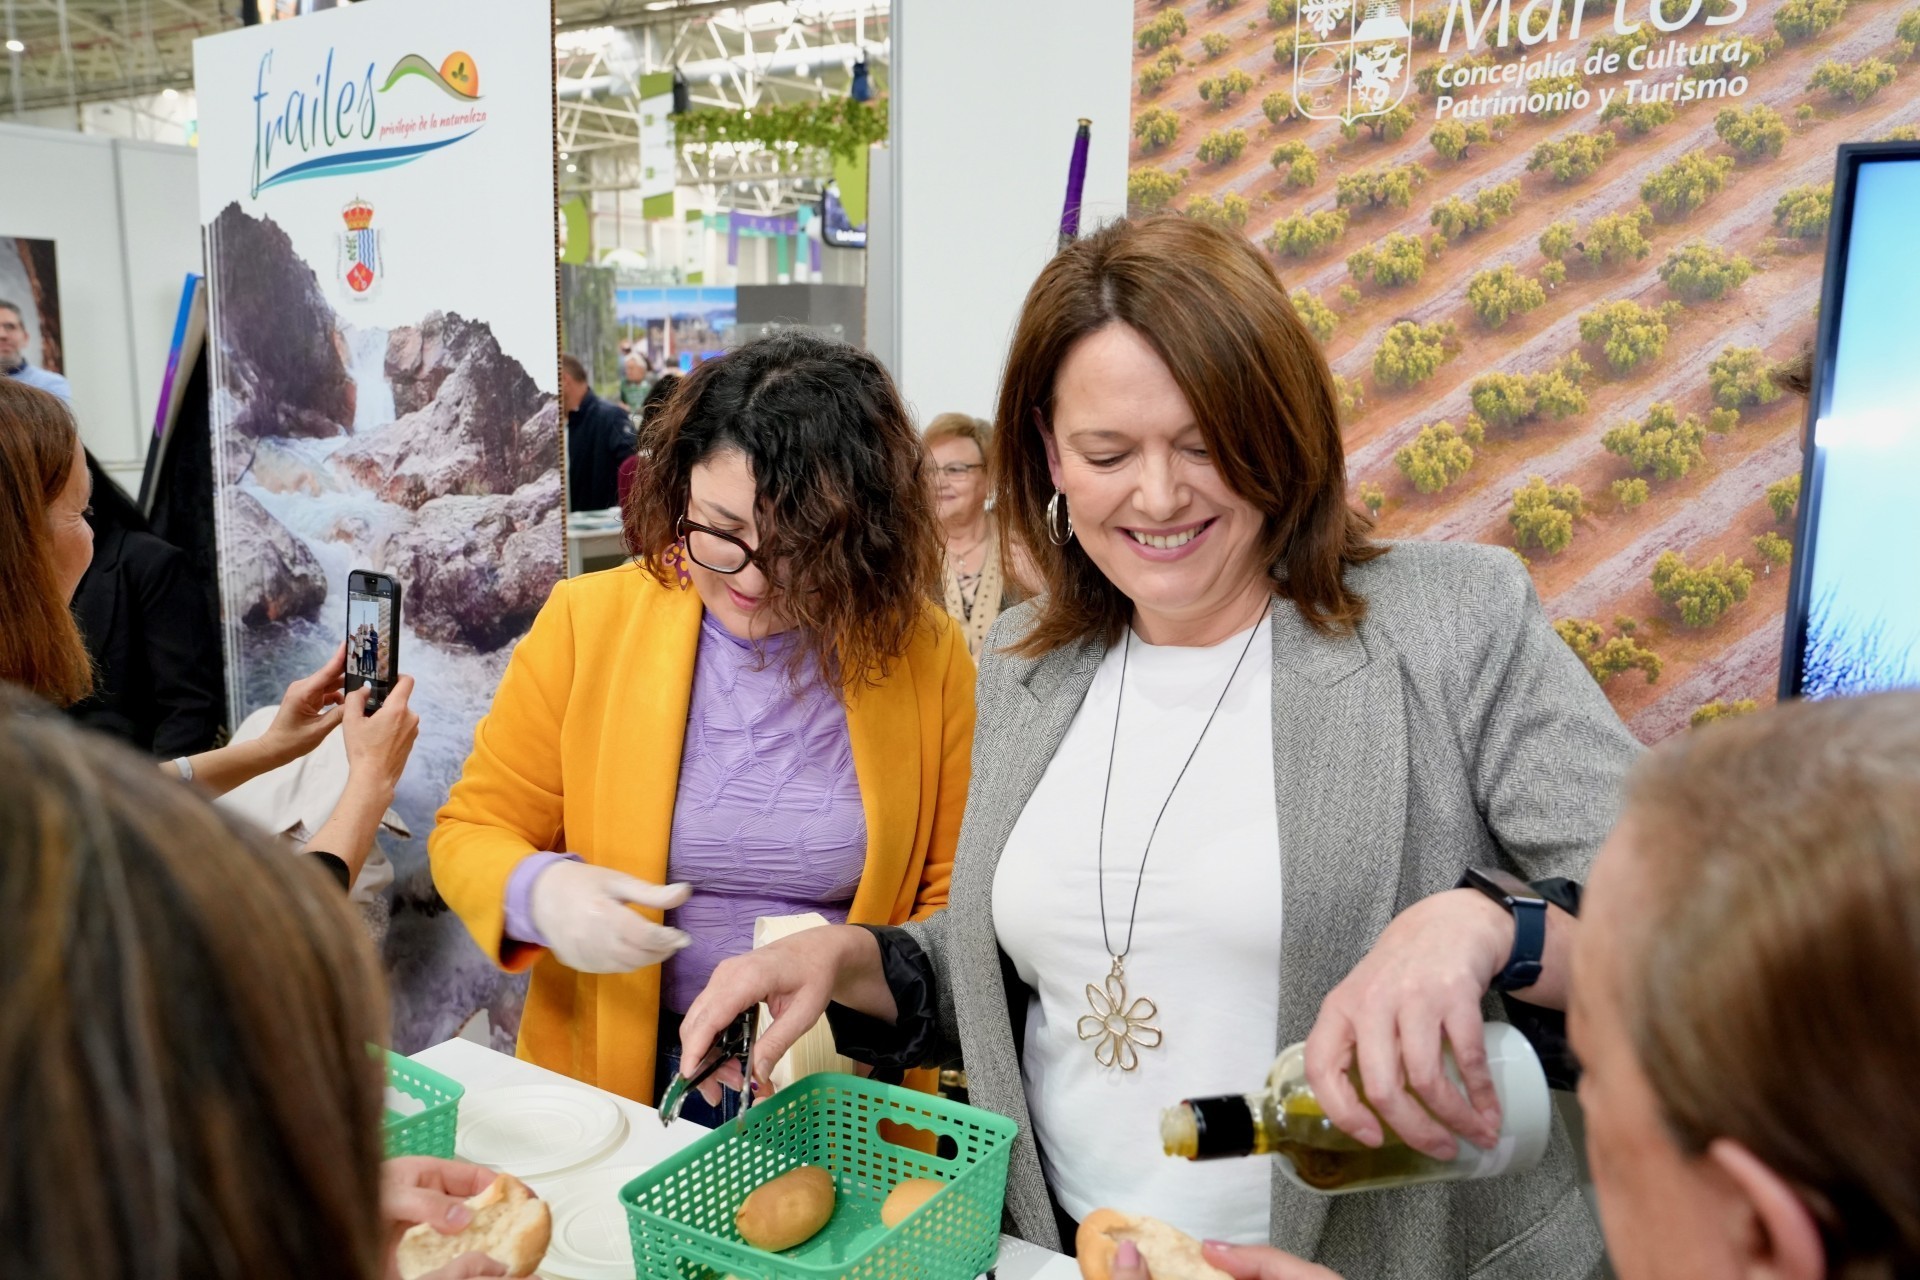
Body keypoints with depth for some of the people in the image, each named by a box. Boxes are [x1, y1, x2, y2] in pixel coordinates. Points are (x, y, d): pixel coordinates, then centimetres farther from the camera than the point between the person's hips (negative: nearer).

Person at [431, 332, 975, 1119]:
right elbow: (470, 832, 5)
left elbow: (960, 905, 1)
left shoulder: (929, 654, -3)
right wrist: (540, 893, -16)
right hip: (608, 1083, 1)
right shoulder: (586, 620, -2)